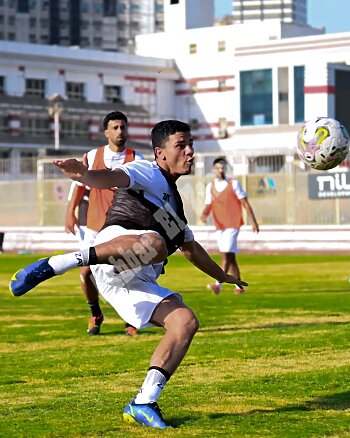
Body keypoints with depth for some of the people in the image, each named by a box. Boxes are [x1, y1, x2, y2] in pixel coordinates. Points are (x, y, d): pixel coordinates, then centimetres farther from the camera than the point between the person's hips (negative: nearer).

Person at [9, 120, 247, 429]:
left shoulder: (173, 200, 34)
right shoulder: (148, 173, 8)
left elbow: (191, 248, 49)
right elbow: (114, 178, -16)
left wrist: (223, 276, 57)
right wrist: (84, 174, -38)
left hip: (135, 283, 8)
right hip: (115, 242, -8)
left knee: (186, 322, -7)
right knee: (154, 244, -40)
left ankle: (143, 404, -8)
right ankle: (56, 264, -40)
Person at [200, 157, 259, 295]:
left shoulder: (234, 184, -2)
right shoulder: (210, 187, 11)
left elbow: (245, 203, 0)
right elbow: (208, 205, 12)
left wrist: (253, 222, -3)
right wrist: (204, 214, -12)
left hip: (233, 225, -5)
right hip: (219, 226, 5)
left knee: (226, 254, -17)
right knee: (230, 256, 9)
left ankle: (218, 284, -26)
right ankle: (239, 286, 17)